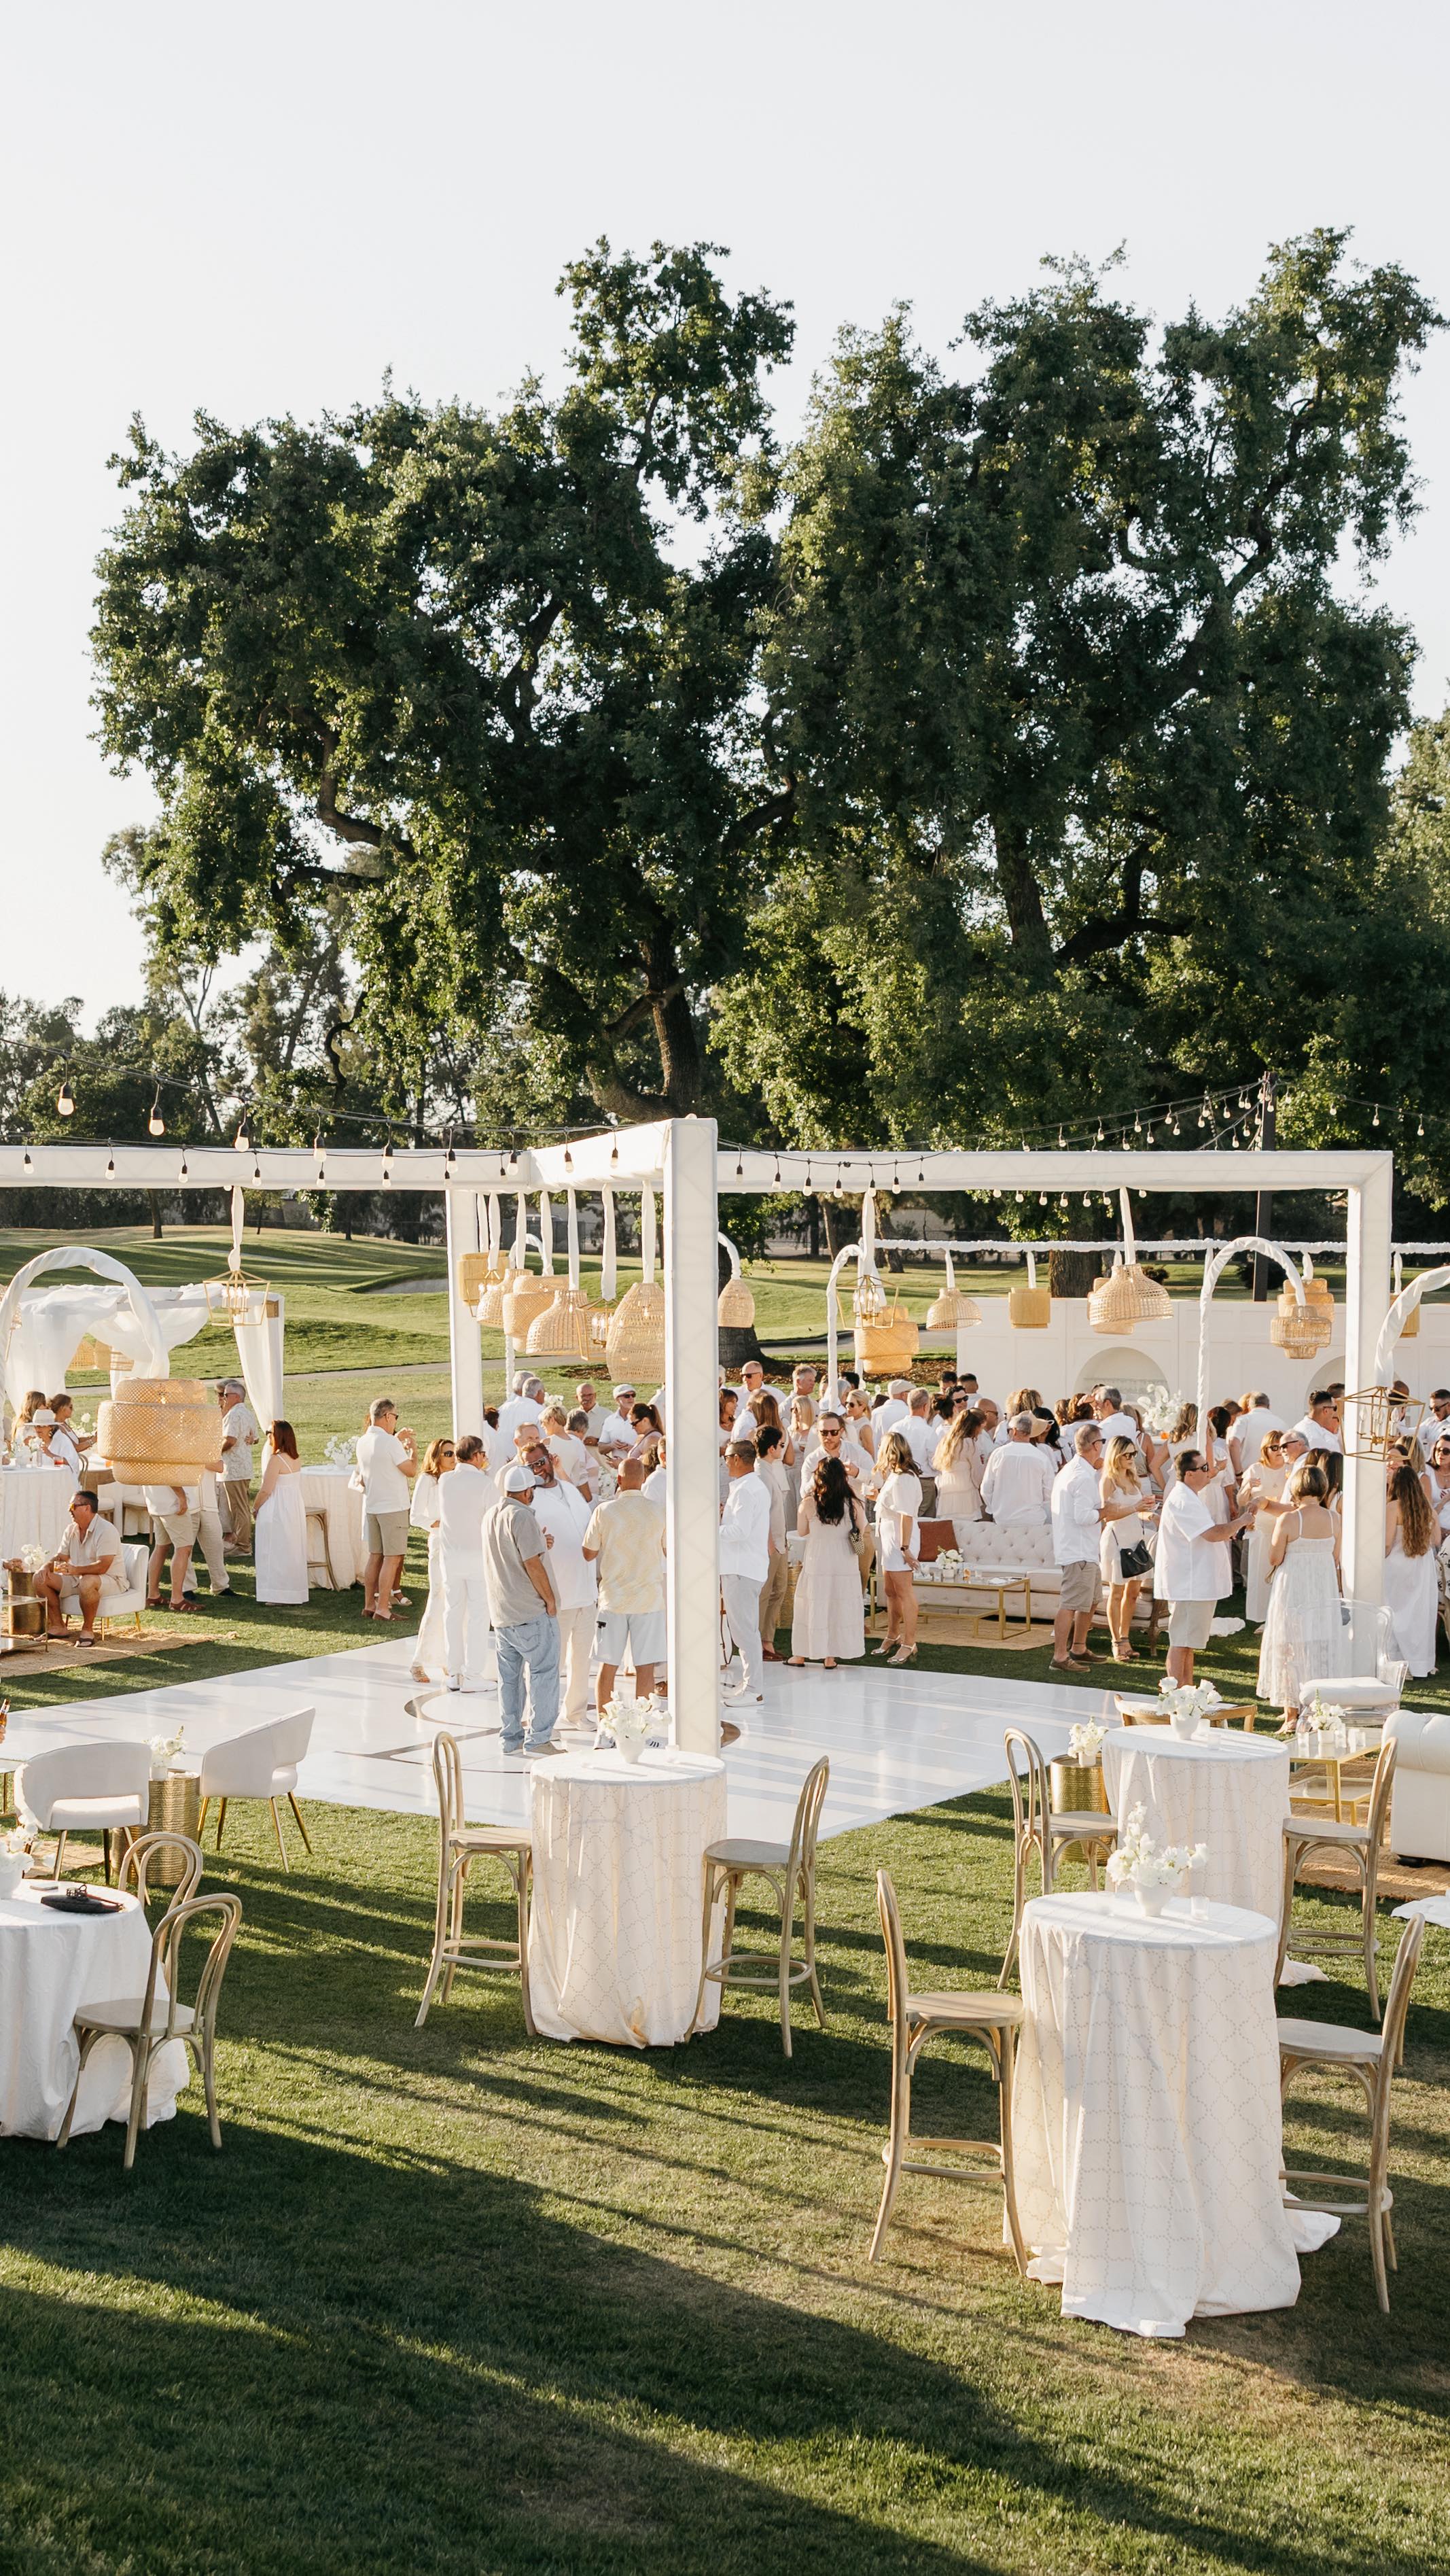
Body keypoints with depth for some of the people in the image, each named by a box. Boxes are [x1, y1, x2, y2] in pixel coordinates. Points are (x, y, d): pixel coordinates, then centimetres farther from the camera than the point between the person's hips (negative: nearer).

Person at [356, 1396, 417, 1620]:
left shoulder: (362, 1442, 7)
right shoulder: (390, 1442, -17)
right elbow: (411, 1471, -12)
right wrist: (412, 1448, 3)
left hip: (371, 1506, 8)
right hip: (392, 1507, -8)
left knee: (375, 1556, 14)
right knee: (392, 1558, -3)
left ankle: (369, 1605, 17)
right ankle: (382, 1609, -5)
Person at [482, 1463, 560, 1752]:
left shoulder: (490, 1515, 11)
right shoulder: (521, 1517, -16)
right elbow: (533, 1565, -18)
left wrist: (540, 1544, 16)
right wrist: (550, 1600, -9)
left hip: (501, 1611, 9)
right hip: (531, 1611, -8)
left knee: (509, 1676, 12)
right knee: (544, 1672, -2)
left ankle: (511, 1738, 15)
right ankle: (538, 1739, -4)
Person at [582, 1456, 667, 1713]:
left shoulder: (604, 1511, -6)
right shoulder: (658, 1511, -4)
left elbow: (588, 1554, 0)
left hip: (613, 1597, 0)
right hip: (649, 1596, 0)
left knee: (607, 1665, 7)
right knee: (645, 1666, 3)